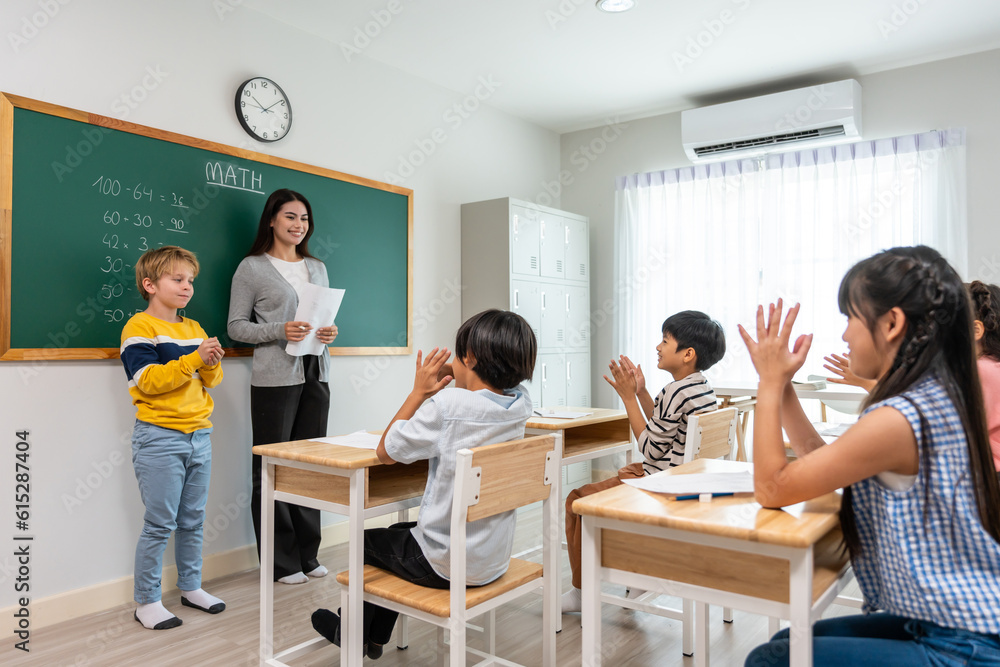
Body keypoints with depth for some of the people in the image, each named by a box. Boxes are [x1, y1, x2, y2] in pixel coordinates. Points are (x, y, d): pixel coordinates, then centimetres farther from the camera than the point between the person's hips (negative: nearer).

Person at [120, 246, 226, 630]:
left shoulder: (195, 329, 13)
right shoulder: (139, 326, -7)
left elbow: (212, 380, 12)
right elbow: (147, 379, -18)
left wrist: (212, 364, -9)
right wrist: (194, 359, -23)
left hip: (199, 435, 6)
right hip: (159, 438, -6)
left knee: (193, 520, 15)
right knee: (159, 524, 0)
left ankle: (190, 587, 29)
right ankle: (146, 602, 15)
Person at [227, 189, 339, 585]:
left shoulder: (317, 267, 17)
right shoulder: (251, 268, 1)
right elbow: (235, 326, -1)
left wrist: (330, 332, 0)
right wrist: (279, 331, -16)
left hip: (315, 376, 5)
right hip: (274, 378, -5)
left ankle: (308, 555, 20)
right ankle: (281, 562, 12)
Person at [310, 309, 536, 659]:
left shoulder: (447, 404, -26)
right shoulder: (520, 404, -7)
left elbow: (385, 452, -14)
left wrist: (419, 391, -12)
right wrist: (458, 382, -4)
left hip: (444, 564, -6)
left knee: (368, 541, 23)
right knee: (398, 533, 31)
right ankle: (374, 637, 49)